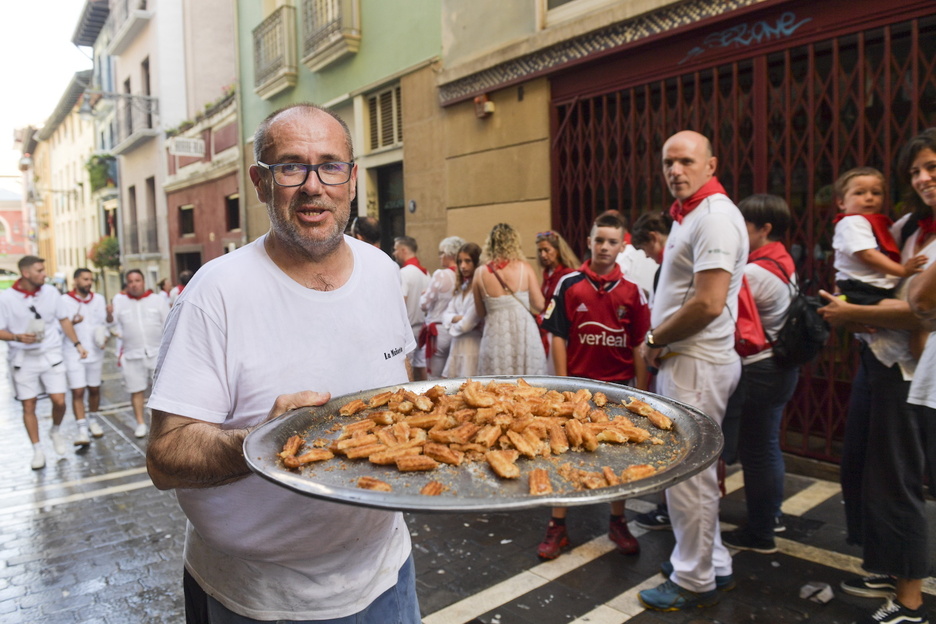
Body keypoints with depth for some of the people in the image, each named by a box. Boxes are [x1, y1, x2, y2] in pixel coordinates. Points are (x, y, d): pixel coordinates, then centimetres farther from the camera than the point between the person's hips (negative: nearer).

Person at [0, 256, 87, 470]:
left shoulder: (50, 291, -2)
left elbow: (64, 319, 10)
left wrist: (77, 344, 6)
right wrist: (18, 337, -23)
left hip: (51, 355, 1)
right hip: (23, 359, -1)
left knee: (59, 400, -4)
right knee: (28, 406, 6)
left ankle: (56, 431, 27)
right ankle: (37, 450, 20)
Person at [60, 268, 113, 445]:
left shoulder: (99, 299, 8)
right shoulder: (64, 300, -3)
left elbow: (106, 323, 9)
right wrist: (72, 322, -24)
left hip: (95, 352, 3)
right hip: (73, 354, -3)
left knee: (94, 389, 12)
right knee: (77, 392, -7)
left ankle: (93, 421, 29)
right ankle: (82, 430, -5)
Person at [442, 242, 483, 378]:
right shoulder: (461, 288, 17)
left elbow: (469, 322, -15)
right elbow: (446, 316, 11)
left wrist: (454, 326, 6)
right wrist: (458, 318, -11)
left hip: (473, 345, -8)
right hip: (457, 346, 8)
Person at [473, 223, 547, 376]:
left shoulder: (480, 273, -1)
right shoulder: (524, 267, -4)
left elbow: (480, 313, 6)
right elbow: (539, 306, -2)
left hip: (494, 336, 1)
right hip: (523, 336, -1)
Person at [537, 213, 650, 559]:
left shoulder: (632, 290, 0)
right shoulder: (569, 284, -4)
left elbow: (639, 345, 2)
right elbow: (558, 336, -3)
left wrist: (640, 389, 1)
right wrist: (562, 382, -7)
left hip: (619, 385, 2)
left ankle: (618, 523, 30)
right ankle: (557, 527, 18)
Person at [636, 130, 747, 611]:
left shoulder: (715, 216, -15)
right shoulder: (691, 215, 16)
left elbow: (708, 304, -24)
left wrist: (654, 339, -11)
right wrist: (659, 342, 7)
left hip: (696, 363, -10)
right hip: (683, 358, 10)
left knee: (688, 474, -1)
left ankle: (694, 582, 15)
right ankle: (711, 564, 33)